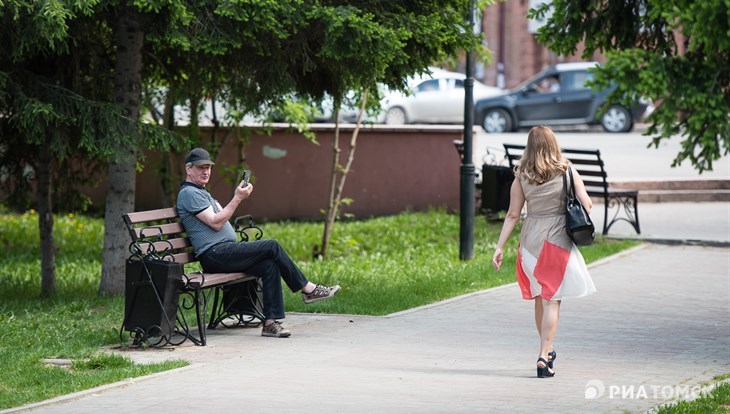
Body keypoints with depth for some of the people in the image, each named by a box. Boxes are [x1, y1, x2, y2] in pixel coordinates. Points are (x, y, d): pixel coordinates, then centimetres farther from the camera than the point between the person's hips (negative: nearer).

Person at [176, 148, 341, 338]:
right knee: (272, 246, -16)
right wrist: (237, 199, -13)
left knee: (269, 266, -11)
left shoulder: (201, 192, 27)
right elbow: (215, 222, -14)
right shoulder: (188, 193, -6)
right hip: (213, 253, -10)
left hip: (224, 254, 10)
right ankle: (307, 289, -5)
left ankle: (270, 322, -15)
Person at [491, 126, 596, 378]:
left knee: (540, 298, 17)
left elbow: (512, 215, -1)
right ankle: (544, 357, -9)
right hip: (558, 240, -3)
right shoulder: (566, 172, -4)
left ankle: (547, 351, 30)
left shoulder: (521, 177, 0)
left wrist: (500, 247, 2)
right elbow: (587, 205, -7)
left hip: (530, 240, 3)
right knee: (551, 300, -1)